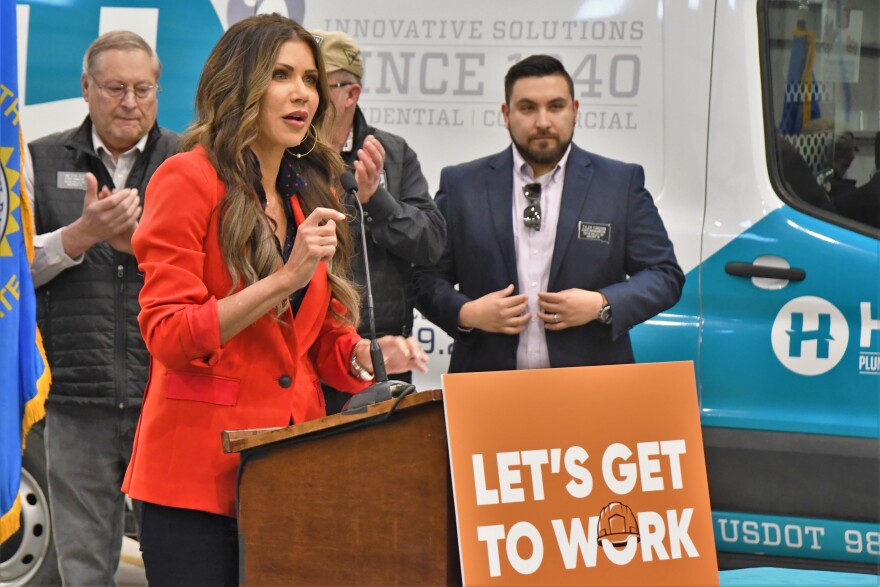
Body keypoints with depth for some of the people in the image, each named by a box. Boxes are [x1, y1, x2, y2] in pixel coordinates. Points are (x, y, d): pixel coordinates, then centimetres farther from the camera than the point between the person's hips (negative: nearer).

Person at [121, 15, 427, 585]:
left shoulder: (314, 193, 15)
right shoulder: (189, 179, -5)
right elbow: (167, 336, -13)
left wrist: (368, 355, -3)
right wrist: (287, 277, -19)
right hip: (201, 470, -6)